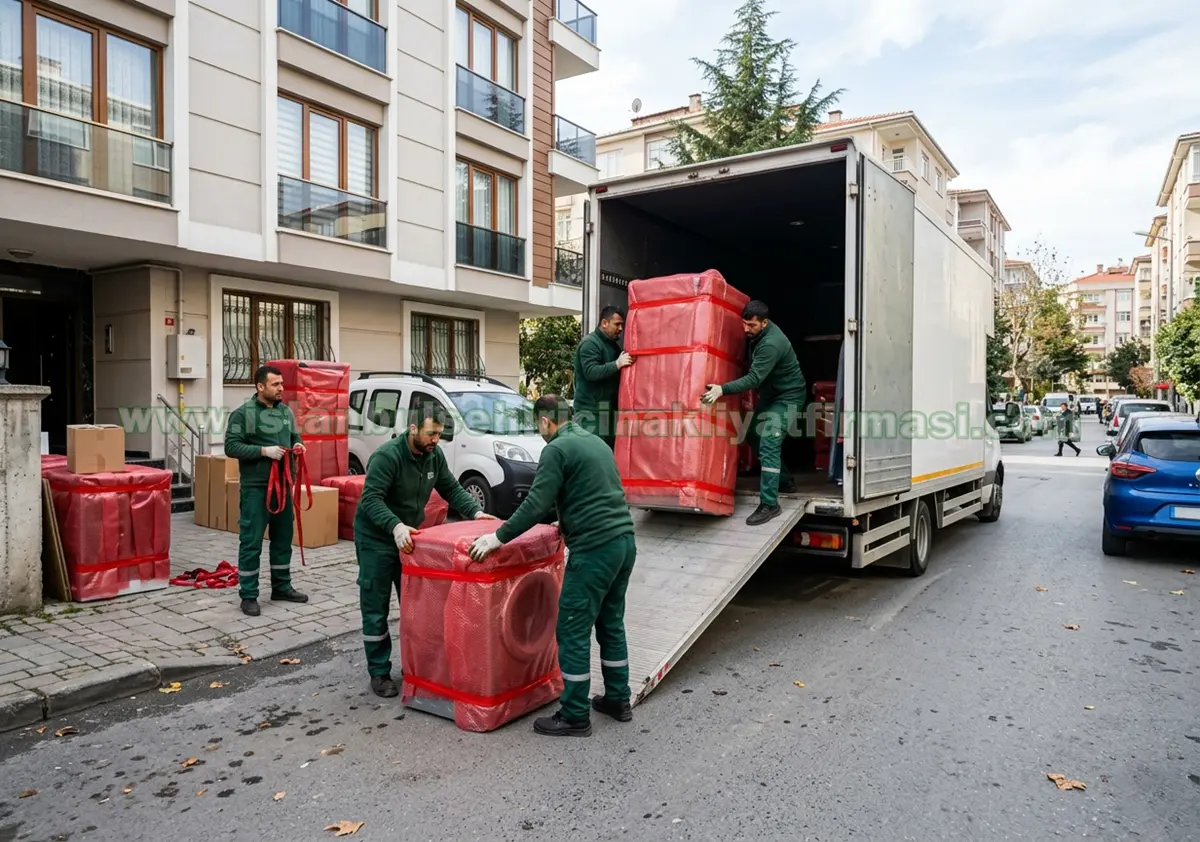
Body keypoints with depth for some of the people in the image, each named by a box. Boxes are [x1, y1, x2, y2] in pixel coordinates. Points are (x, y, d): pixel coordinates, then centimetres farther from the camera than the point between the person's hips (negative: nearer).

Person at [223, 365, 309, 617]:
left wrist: (297, 445, 0)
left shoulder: (286, 411, 10)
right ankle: (248, 596, 9)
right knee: (251, 542, -1)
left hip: (283, 485, 7)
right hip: (255, 487, -6)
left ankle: (282, 587, 28)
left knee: (283, 538, 15)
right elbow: (231, 447, -13)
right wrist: (263, 450, -21)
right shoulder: (243, 413, -9)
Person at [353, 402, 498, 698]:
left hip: (410, 537, 6)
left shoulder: (434, 455, -3)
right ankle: (379, 673, 13)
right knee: (376, 608, 1)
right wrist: (396, 526, -43)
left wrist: (475, 512, -12)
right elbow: (370, 500, -29)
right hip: (376, 539, -6)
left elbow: (451, 489, 4)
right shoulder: (387, 456, -24)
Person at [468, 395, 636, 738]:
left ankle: (574, 717, 10)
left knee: (573, 632, 1)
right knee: (612, 624, 19)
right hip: (624, 541, 9)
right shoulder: (597, 442, 17)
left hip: (594, 549, -9)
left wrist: (499, 537, -5)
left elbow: (535, 505, -13)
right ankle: (618, 700, 29)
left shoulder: (557, 449, -8)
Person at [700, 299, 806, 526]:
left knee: (768, 445, -18)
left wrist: (722, 389, -42)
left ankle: (769, 504, -16)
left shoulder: (771, 344, -30)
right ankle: (784, 481, 31)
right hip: (770, 393, 10)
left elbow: (754, 378, -34)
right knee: (754, 434, 16)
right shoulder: (757, 334, -2)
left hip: (787, 397, -10)